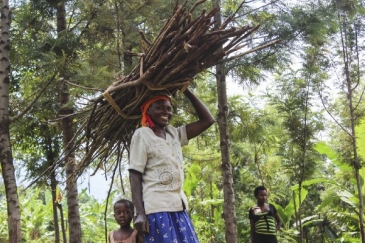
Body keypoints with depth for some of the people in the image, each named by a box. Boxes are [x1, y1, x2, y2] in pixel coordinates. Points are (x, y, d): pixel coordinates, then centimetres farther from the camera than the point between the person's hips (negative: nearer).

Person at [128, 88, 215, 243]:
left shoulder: (174, 134, 16)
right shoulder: (142, 134, -2)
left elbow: (207, 120, 15)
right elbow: (135, 176, -8)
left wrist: (186, 90, 11)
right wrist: (139, 212, -17)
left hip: (178, 207, 7)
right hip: (156, 208, -7)